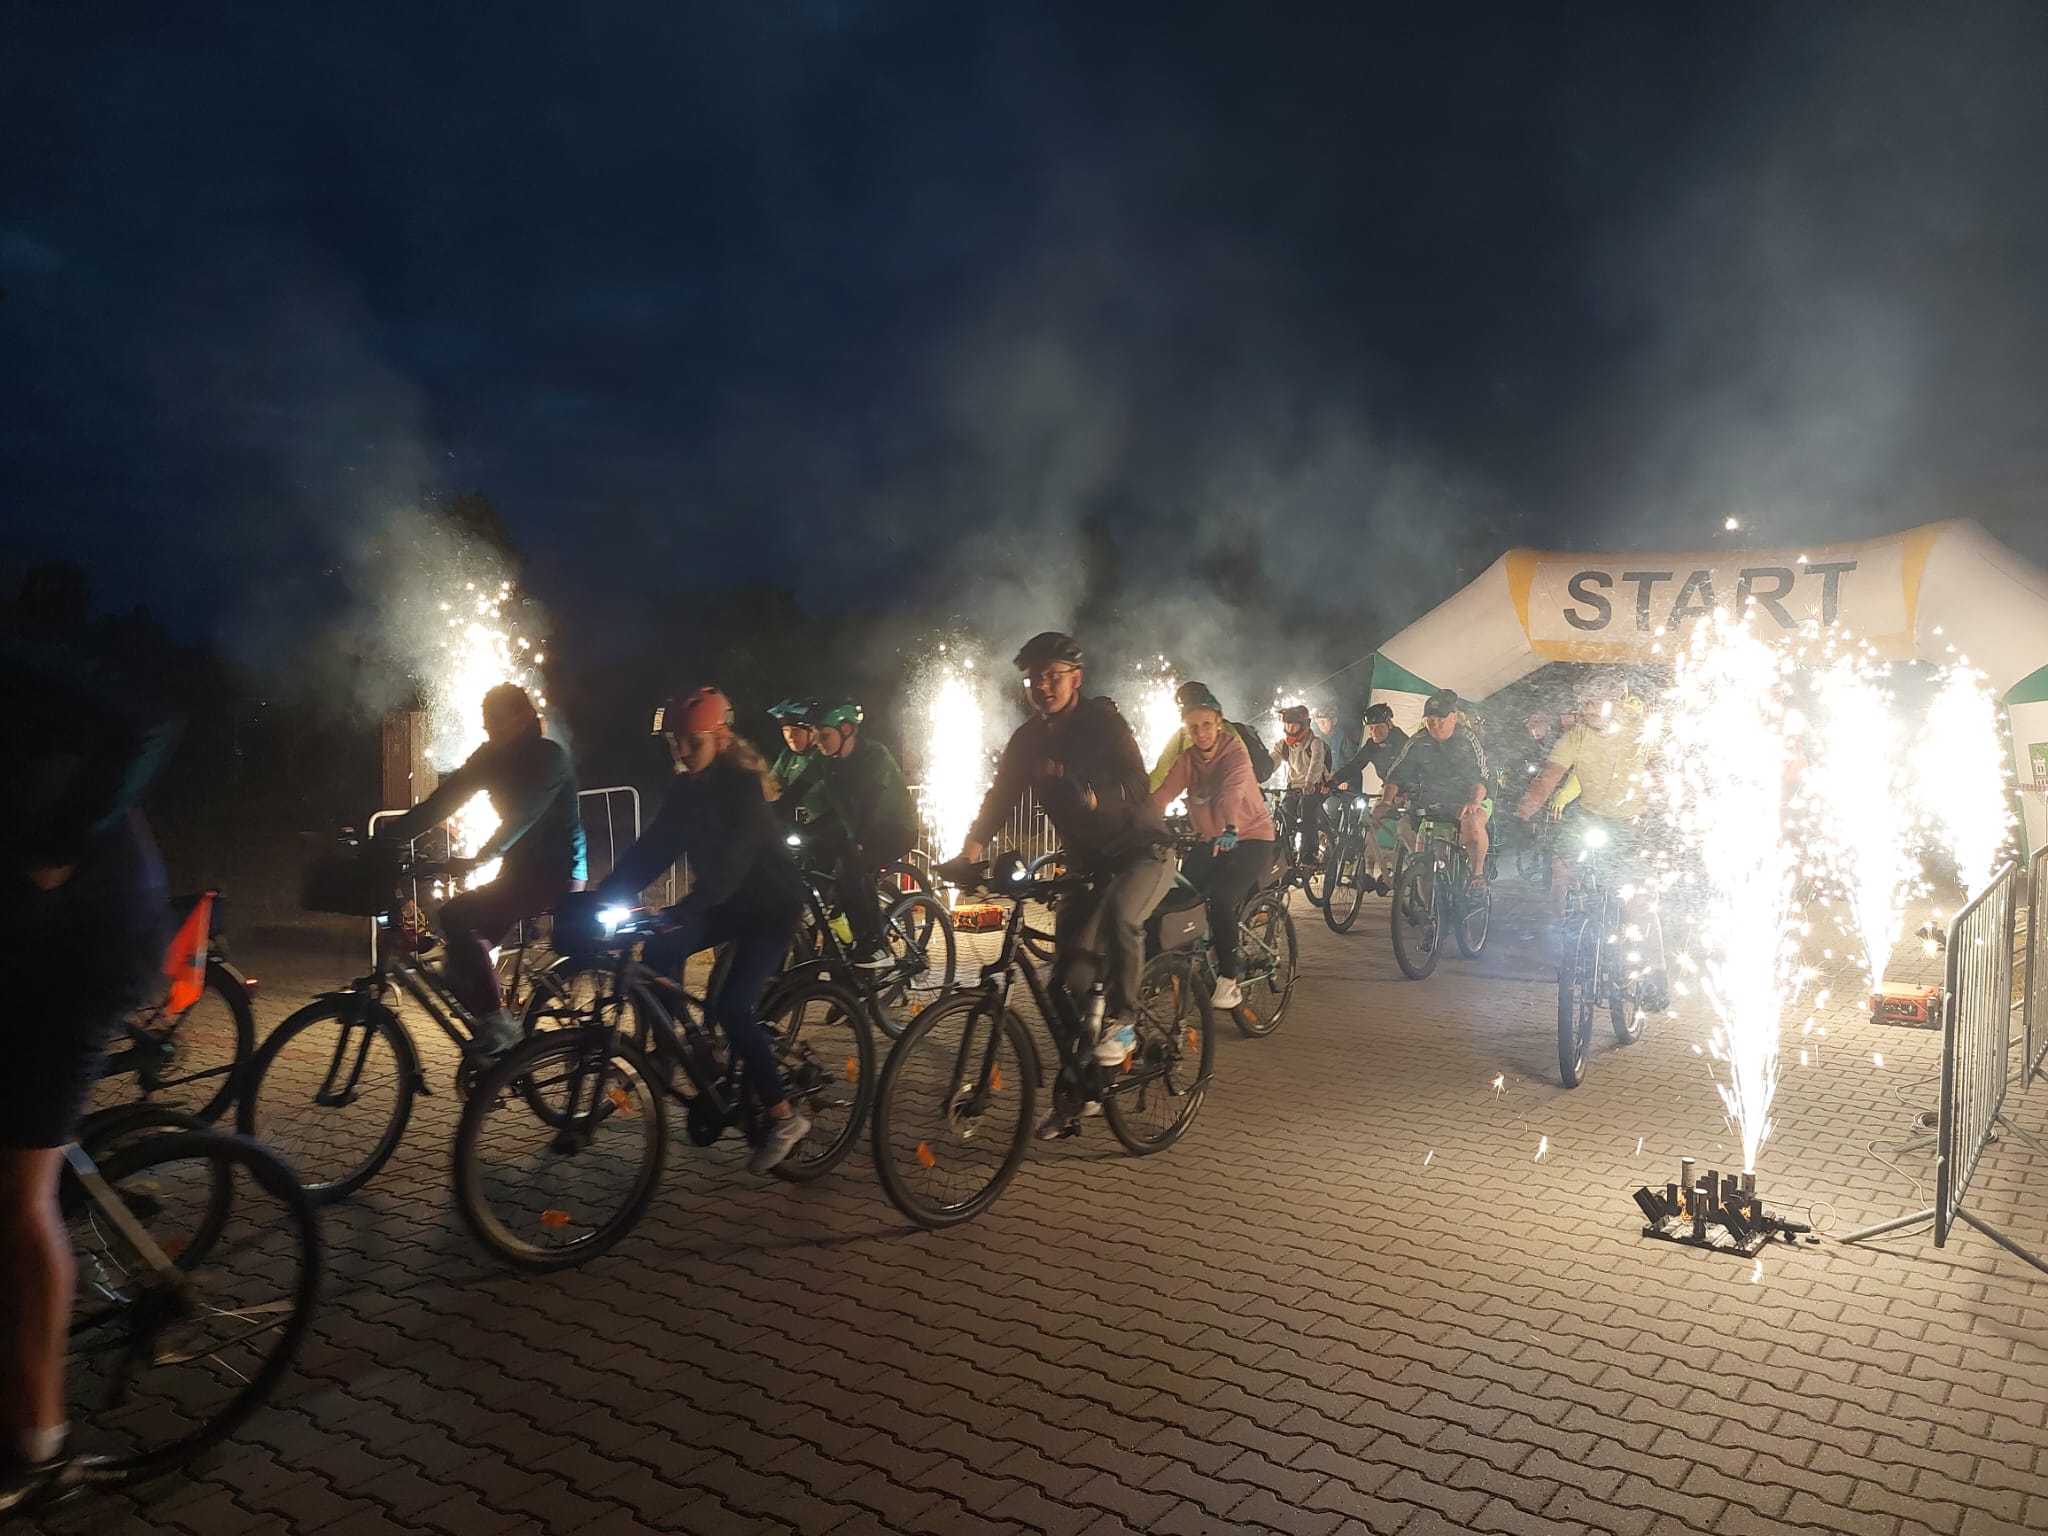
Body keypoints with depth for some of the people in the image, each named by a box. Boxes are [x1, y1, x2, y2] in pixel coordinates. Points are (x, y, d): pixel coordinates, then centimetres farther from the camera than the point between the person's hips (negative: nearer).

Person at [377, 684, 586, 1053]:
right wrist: (391, 833, -14)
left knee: (456, 917, -23)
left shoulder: (549, 757, -16)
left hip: (555, 873, -8)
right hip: (520, 869, 8)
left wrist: (481, 855, -42)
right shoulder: (491, 756, 4)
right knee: (458, 965, 2)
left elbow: (524, 812, -30)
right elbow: (444, 799, -3)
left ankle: (497, 1023, -17)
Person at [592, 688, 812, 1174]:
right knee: (659, 953, -15)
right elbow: (652, 849, -5)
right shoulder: (685, 788, -1)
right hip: (722, 900, 7)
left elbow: (730, 860, -34)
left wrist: (681, 911, -46)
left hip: (769, 905, -7)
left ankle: (785, 1118, -8)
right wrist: (603, 898, -17)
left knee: (733, 1007, -18)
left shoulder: (741, 786, -22)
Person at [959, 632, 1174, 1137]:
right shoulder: (1028, 739, 0)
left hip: (1142, 849, -5)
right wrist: (975, 841, -26)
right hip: (1087, 859, 5)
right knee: (1069, 975, -2)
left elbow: (1136, 788, -27)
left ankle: (1120, 1021, -17)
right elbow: (1001, 793, -8)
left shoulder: (1103, 722, -15)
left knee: (1118, 911, -37)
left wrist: (1089, 794, -47)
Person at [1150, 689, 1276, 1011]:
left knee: (1220, 899, -26)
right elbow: (1161, 794, -15)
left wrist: (1229, 830, -53)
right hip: (1210, 841, 5)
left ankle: (1229, 982, -15)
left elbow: (1232, 793, -35)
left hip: (1250, 839, -5)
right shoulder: (1187, 760, -1)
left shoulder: (1235, 752, -15)